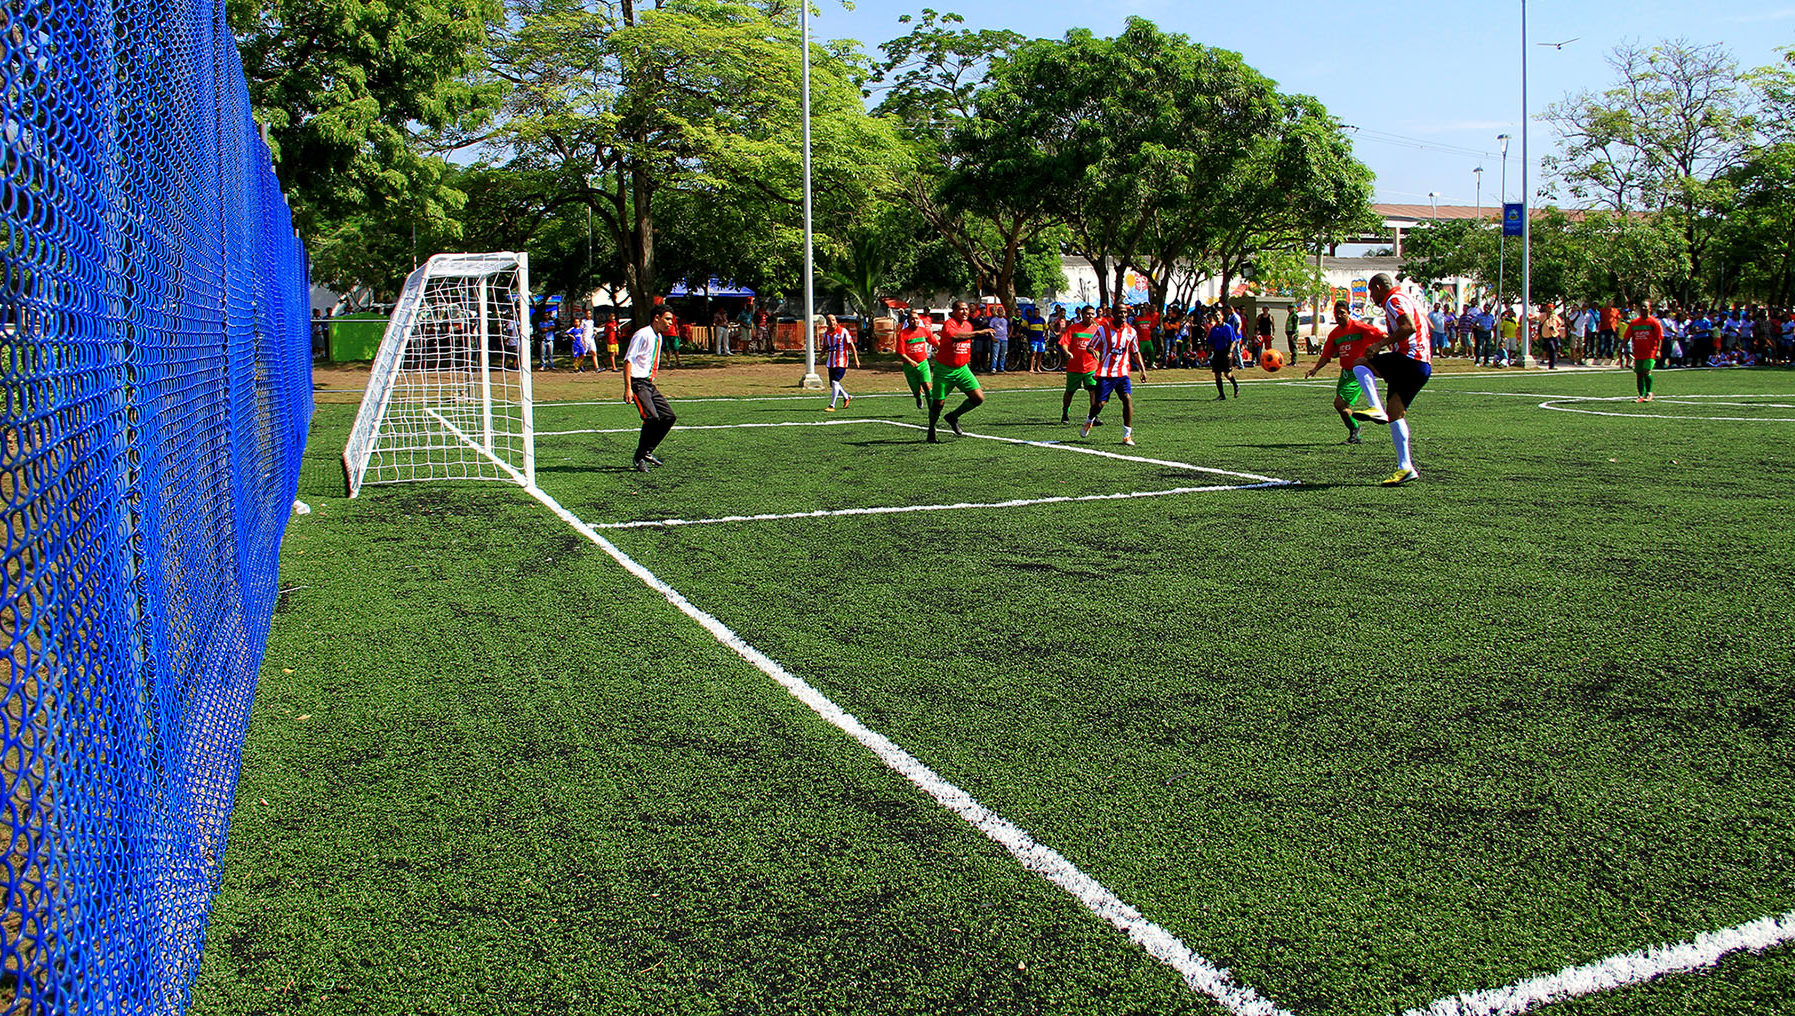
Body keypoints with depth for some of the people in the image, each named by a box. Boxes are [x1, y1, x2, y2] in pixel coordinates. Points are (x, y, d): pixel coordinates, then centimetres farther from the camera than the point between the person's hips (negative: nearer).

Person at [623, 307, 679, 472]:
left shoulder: (658, 337, 15)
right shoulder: (642, 334, -13)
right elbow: (628, 360, -17)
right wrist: (628, 388, -23)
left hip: (649, 384, 9)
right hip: (638, 383, -9)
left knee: (669, 416, 3)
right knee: (652, 418, -21)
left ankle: (647, 452, 13)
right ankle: (639, 459, -8)